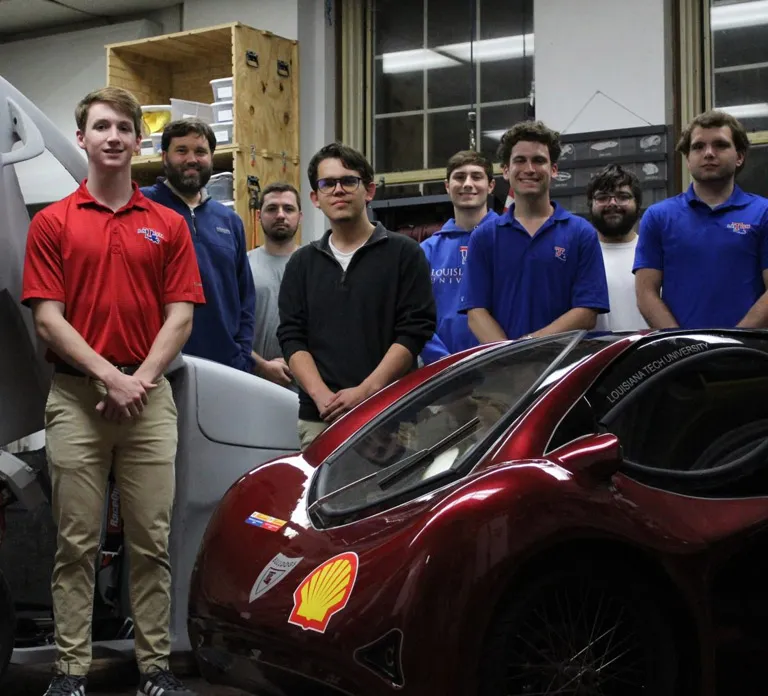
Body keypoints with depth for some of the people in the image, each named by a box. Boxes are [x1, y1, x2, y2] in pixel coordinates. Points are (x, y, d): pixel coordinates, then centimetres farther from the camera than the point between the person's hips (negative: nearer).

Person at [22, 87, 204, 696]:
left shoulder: (168, 225, 9)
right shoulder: (52, 223, 4)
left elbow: (180, 316, 4)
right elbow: (48, 318, -3)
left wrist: (141, 378, -10)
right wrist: (109, 376, -13)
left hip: (148, 398, 2)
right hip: (75, 396, -1)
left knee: (152, 542, 5)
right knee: (77, 543, 4)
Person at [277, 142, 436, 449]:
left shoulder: (404, 253, 5)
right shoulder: (302, 263, 16)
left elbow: (414, 331, -3)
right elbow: (291, 337, 9)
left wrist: (366, 391, -13)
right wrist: (322, 395, -8)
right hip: (317, 418, 3)